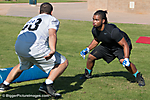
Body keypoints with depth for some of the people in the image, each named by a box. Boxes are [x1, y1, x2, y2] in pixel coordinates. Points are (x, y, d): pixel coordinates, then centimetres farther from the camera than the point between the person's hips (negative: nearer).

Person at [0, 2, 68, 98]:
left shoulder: (32, 19, 36)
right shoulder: (52, 19, 16)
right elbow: (52, 34, -5)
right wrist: (53, 50, -21)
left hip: (18, 46, 7)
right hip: (34, 47, -7)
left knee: (23, 65, 39)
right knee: (63, 62, 3)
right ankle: (47, 85, -14)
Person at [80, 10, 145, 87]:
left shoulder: (113, 31, -39)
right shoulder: (94, 30, -18)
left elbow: (125, 44, -35)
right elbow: (96, 40, 7)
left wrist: (126, 59, -46)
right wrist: (87, 49, -1)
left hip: (120, 45, -6)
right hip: (106, 46, 6)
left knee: (123, 61, -32)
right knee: (91, 57, -1)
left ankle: (138, 77, -10)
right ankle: (87, 74, 29)